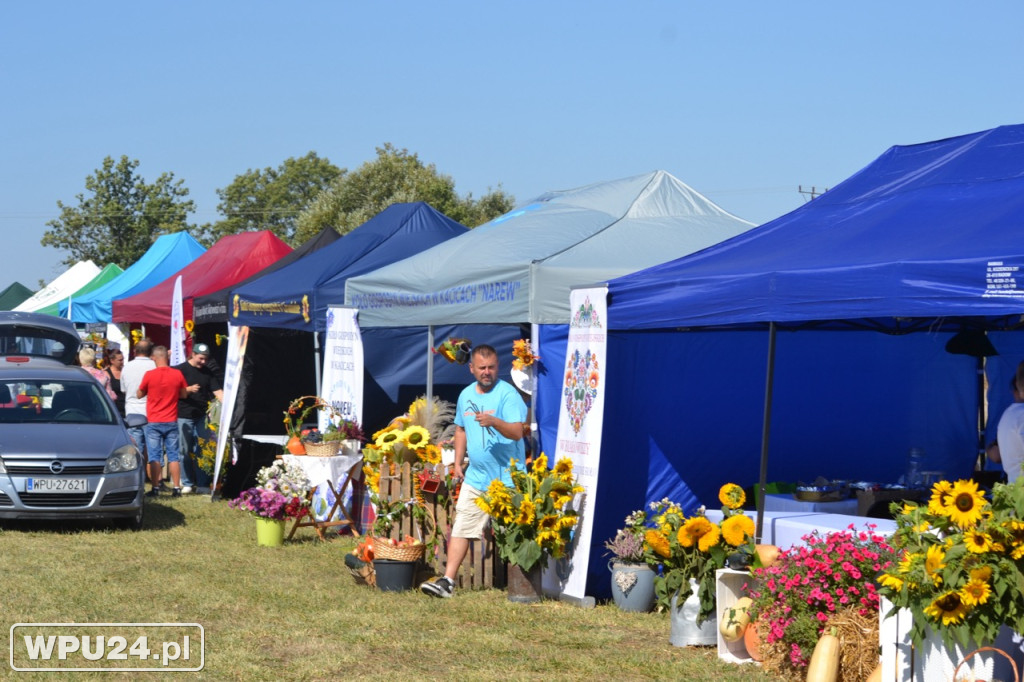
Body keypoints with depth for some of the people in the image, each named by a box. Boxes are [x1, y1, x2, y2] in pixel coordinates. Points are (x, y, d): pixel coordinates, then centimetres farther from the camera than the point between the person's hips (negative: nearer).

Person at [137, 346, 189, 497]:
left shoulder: (149, 375, -10)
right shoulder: (177, 375, -4)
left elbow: (139, 394, 3)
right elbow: (184, 394, 10)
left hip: (153, 422, -2)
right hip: (171, 422, 2)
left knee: (154, 456, 3)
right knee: (174, 456, 7)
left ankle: (155, 488, 1)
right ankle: (176, 488, 5)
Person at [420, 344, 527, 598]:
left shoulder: (508, 394, -11)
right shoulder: (466, 395, 11)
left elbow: (517, 432, -21)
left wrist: (494, 422, -37)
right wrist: (458, 462, 18)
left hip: (506, 478, -6)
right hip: (475, 477, 6)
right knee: (461, 528, 1)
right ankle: (447, 580, 1)